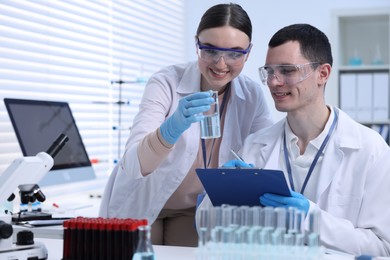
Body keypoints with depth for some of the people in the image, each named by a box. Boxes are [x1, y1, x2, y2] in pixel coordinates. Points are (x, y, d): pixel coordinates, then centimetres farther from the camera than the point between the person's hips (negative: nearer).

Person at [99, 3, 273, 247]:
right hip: (140, 207, -2)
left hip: (196, 211, 3)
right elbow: (133, 164, -34)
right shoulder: (166, 83, -23)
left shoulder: (252, 95, -12)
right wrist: (172, 128, -54)